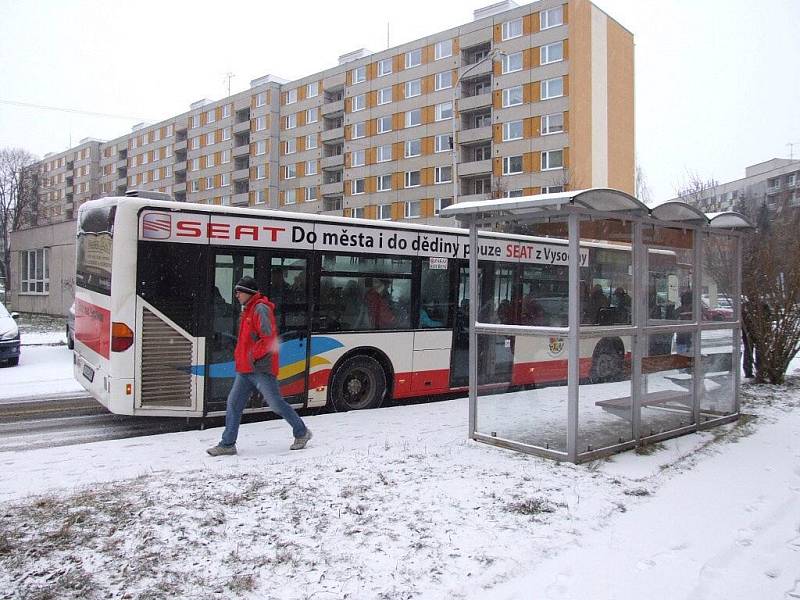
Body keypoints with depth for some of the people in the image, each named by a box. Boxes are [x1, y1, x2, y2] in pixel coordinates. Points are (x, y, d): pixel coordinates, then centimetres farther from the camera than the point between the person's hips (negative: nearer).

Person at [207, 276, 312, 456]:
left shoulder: (261, 309, -11)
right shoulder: (247, 311, 19)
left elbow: (268, 338, -20)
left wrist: (252, 356, -18)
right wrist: (240, 356, 15)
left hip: (261, 368, -9)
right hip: (245, 369, 9)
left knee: (276, 403, -2)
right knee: (233, 403, 4)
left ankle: (302, 433, 13)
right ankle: (227, 444, 10)